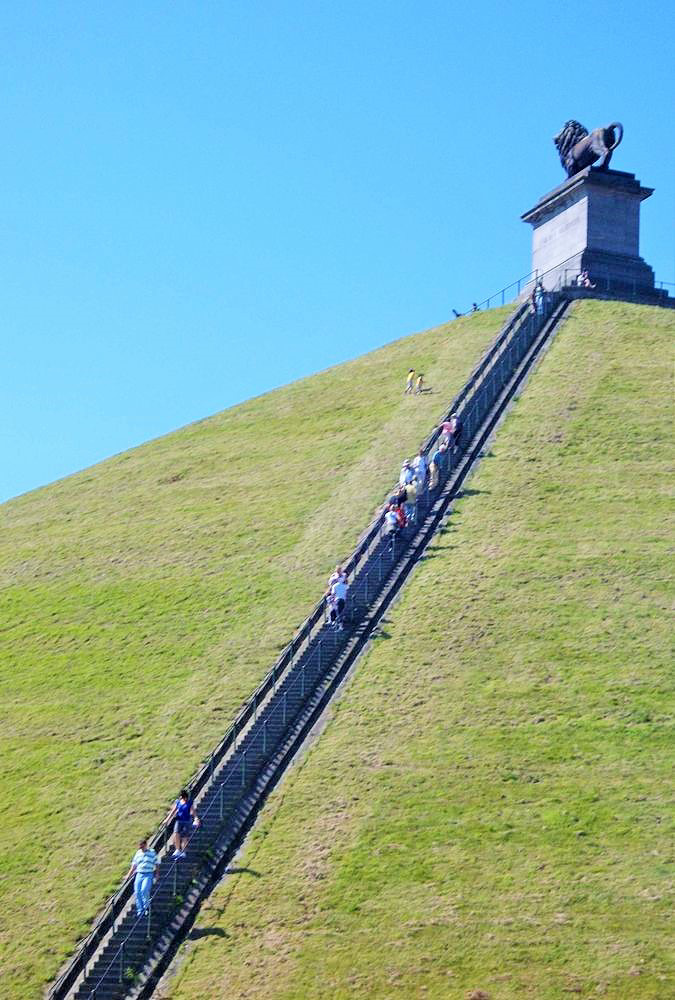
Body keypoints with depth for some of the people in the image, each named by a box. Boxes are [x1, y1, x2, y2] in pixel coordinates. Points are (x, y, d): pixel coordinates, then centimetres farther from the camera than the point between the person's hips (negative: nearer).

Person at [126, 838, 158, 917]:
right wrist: (128, 875, 13)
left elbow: (156, 865, 8)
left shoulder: (152, 852, 4)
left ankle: (146, 906, -3)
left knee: (144, 890, -23)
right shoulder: (138, 853, 13)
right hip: (139, 874, 4)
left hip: (148, 875, -4)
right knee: (137, 892, -7)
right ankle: (140, 910, 3)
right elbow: (134, 865, 19)